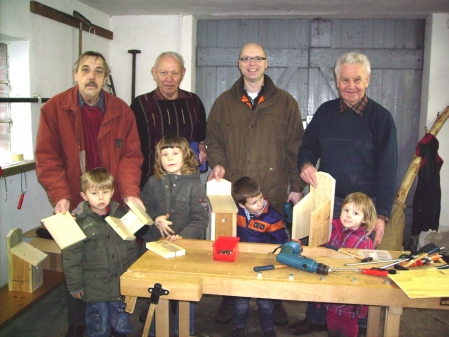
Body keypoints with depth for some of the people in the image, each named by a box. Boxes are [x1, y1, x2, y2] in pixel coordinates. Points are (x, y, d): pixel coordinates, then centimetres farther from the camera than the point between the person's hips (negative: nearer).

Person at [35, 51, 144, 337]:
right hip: (75, 206, -1)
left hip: (114, 204, 1)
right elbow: (47, 158, -5)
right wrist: (60, 196, -17)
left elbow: (131, 155, -1)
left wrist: (131, 193, -15)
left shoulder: (122, 111, 2)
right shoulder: (54, 109, -3)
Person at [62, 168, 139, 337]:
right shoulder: (80, 224, -9)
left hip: (122, 284, 2)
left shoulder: (122, 215, -1)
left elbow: (132, 248, 9)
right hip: (94, 289, -2)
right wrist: (75, 286, -2)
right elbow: (71, 258, -4)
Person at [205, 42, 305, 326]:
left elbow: (295, 147, 5)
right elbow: (213, 139, 14)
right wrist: (217, 163, -6)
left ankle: (274, 300, 26)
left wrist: (297, 186, 2)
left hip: (273, 192, -1)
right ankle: (230, 298, 26)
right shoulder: (224, 102, 10)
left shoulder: (285, 103, 7)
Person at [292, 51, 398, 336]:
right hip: (326, 201, 4)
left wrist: (381, 215, -11)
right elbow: (308, 146, 14)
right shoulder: (326, 112, 6)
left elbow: (388, 170, -6)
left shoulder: (381, 117, -4)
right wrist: (306, 164, -11)